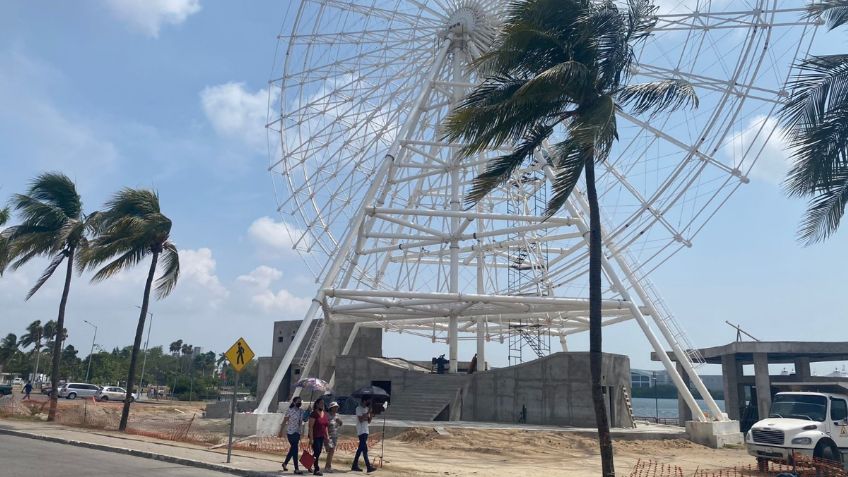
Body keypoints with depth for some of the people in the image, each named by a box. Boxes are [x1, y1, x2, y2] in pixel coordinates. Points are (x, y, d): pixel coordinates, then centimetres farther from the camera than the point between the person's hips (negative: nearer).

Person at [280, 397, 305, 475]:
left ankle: (285, 463, 34)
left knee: (293, 449, 14)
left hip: (297, 433, 7)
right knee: (295, 449, -9)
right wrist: (281, 431, -7)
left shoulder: (301, 412, 8)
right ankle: (296, 469, -6)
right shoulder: (290, 411, -10)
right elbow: (284, 422, -6)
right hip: (291, 432, -7)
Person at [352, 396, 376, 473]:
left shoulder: (367, 408, 14)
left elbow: (369, 421, 12)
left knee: (360, 448, 11)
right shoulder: (359, 408, -10)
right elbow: (361, 419, -19)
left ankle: (355, 466, 17)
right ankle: (369, 466, -15)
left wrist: (370, 413, -2)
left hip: (365, 431, 9)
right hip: (361, 431, -9)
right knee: (365, 449, -12)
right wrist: (368, 413, -18)